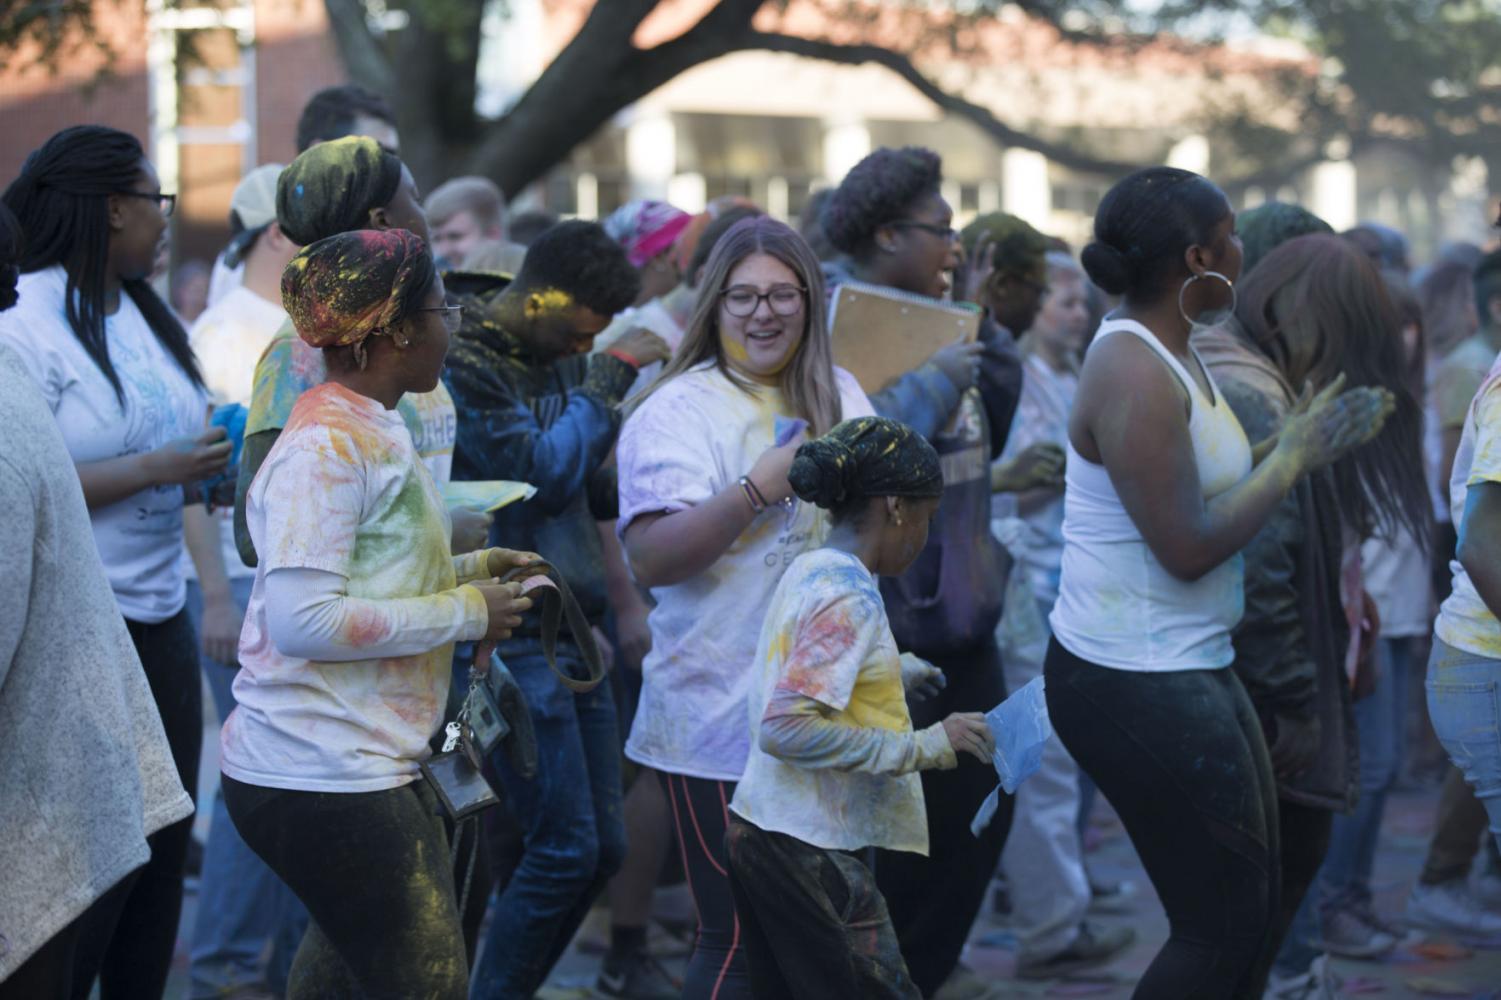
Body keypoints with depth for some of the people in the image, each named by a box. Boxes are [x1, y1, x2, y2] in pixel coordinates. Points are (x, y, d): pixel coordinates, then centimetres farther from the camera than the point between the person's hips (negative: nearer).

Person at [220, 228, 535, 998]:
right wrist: (464, 611, -17)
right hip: (322, 780, -10)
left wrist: (463, 571, 7)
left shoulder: (370, 429, 14)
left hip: (362, 765, 10)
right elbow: (302, 619, -24)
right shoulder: (326, 444, -17)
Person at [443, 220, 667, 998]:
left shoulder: (560, 360, 12)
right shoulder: (465, 365, -13)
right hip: (513, 636, -9)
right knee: (564, 847, -10)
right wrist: (611, 374, -14)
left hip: (572, 629, 9)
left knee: (602, 847, 10)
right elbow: (543, 474, -19)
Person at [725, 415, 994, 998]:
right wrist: (918, 748, -24)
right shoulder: (851, 597, -17)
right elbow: (785, 729, -26)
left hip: (759, 829, 10)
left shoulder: (807, 572, 11)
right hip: (810, 851, -10)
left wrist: (891, 678, 27)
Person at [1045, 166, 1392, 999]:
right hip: (1136, 687, -11)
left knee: (1252, 906, 17)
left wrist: (1298, 439, 7)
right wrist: (1295, 455, -13)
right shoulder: (1133, 373, -20)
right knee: (1223, 928, -4)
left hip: (1192, 671, 11)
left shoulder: (1171, 356, 11)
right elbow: (1190, 547, -23)